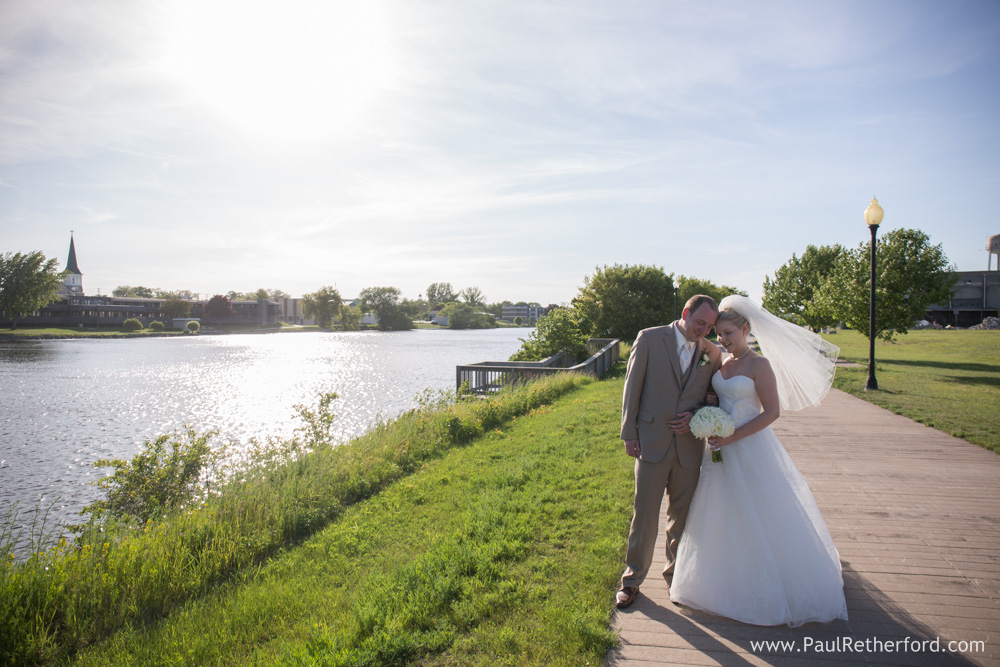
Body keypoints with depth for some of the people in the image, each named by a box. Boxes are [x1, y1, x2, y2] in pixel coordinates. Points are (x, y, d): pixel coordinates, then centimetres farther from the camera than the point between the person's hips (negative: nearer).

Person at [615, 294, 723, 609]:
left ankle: (675, 574, 35)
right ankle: (632, 579, 22)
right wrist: (629, 435, -4)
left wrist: (695, 415, -9)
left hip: (689, 445, 3)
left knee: (682, 516, 14)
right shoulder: (649, 338, -4)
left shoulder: (711, 353, 5)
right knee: (645, 514, 4)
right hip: (652, 442, -3)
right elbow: (632, 388, -2)